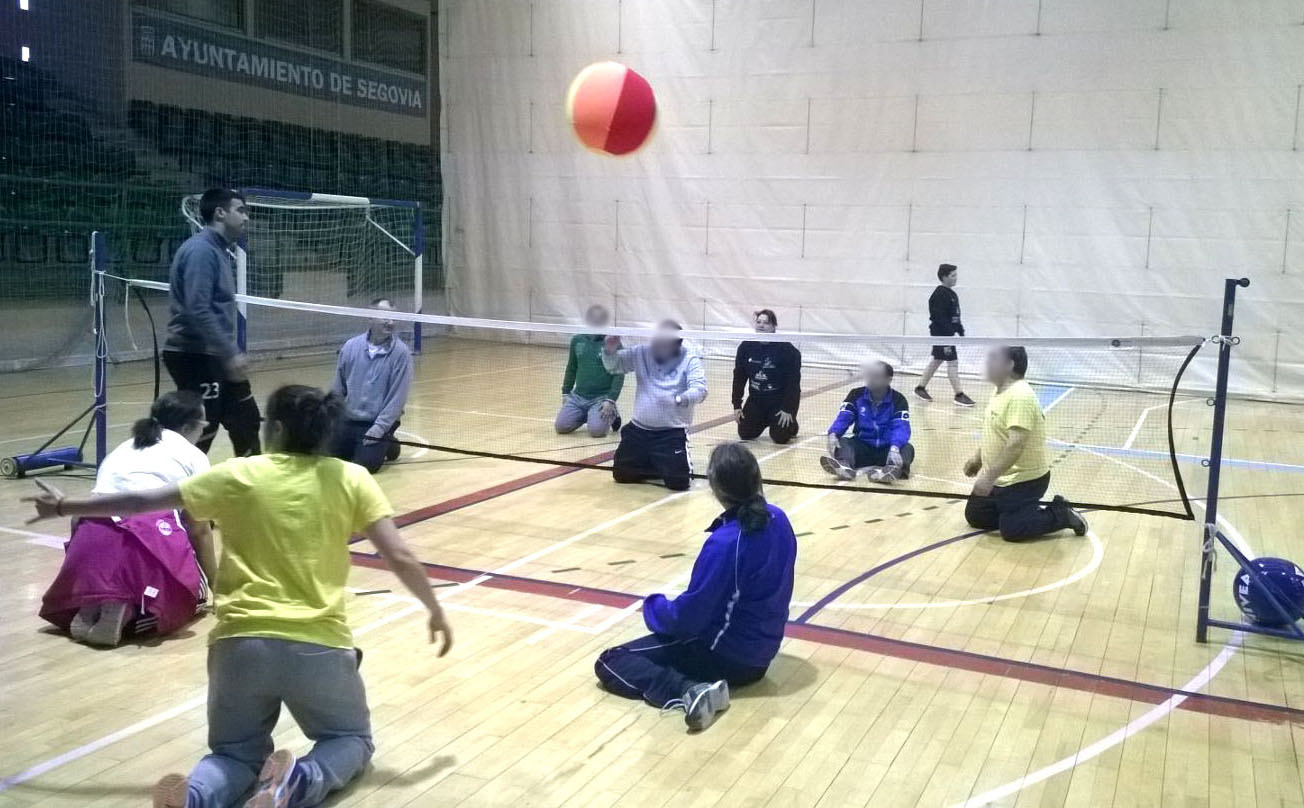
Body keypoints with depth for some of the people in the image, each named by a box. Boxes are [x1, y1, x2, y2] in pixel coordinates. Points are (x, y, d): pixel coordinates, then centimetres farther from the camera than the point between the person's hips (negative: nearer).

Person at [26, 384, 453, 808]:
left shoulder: (237, 475, 5)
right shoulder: (351, 479, 3)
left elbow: (142, 501, 13)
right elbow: (400, 558, -2)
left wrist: (63, 508, 27)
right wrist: (435, 612, 14)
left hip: (241, 643, 1)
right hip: (318, 645, -1)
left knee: (237, 752, 23)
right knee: (351, 739, 23)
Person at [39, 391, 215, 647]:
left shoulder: (122, 449, 30)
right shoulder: (193, 456, 15)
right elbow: (198, 530, 15)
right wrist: (214, 582, 28)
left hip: (95, 533, 5)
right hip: (152, 533, -5)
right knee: (191, 593, 18)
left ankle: (92, 606, 0)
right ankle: (129, 611, -10)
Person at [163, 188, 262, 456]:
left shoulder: (220, 250, 14)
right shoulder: (201, 250, -16)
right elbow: (198, 311, -25)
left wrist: (233, 353, 23)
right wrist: (230, 354, -25)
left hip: (214, 356, 10)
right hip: (194, 356, -10)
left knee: (246, 421, 16)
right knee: (200, 434, -7)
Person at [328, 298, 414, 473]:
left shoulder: (401, 352, -13)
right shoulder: (351, 346, -1)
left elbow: (397, 397, -14)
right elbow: (338, 388, 9)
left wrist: (379, 428, -18)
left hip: (378, 424, -4)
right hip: (347, 420, 4)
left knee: (363, 465, -19)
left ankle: (387, 445, 12)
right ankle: (355, 447, 26)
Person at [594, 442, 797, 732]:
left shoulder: (725, 542, -29)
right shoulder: (778, 519, -5)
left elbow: (686, 616, -23)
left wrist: (653, 606, -1)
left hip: (727, 654, -9)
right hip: (762, 653, 9)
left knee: (610, 663, -3)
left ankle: (690, 691, -21)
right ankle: (702, 687, 9)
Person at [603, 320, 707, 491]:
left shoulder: (689, 359, -9)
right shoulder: (642, 353, 2)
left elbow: (699, 390, -20)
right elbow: (613, 366, 5)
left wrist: (681, 399, -41)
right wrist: (610, 350, -18)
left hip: (673, 432, -4)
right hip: (639, 429, 4)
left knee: (678, 482, -16)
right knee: (621, 474, 5)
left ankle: (680, 467, 21)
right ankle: (657, 467, 32)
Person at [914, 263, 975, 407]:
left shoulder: (952, 294, 14)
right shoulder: (939, 295, -16)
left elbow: (955, 316, 20)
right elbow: (939, 317, -22)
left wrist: (960, 329, 15)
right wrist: (949, 332, -25)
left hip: (948, 333, 10)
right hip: (941, 333, -10)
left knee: (937, 360, 16)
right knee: (953, 362, -9)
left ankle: (921, 387, 27)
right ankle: (959, 395, -6)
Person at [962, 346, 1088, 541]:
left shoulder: (1019, 396, -27)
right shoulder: (1002, 392, 6)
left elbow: (1016, 444, -34)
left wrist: (989, 476, -34)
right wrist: (978, 457, 19)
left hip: (1024, 480, -10)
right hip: (1001, 478, 10)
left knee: (1011, 529, -10)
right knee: (974, 515, 13)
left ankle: (1062, 515, 7)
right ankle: (1030, 510, 22)